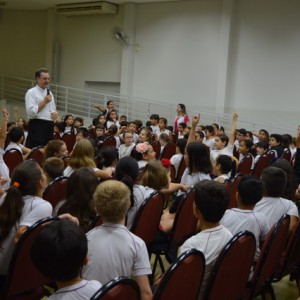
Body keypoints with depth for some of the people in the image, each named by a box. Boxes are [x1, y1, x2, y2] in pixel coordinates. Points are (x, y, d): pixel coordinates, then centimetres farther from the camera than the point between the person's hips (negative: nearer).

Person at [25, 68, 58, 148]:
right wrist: (44, 102, -15)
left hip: (49, 126, 8)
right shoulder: (31, 92, -5)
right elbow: (31, 112, -16)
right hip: (37, 126, -8)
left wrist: (55, 113, 3)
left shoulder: (49, 93, 18)